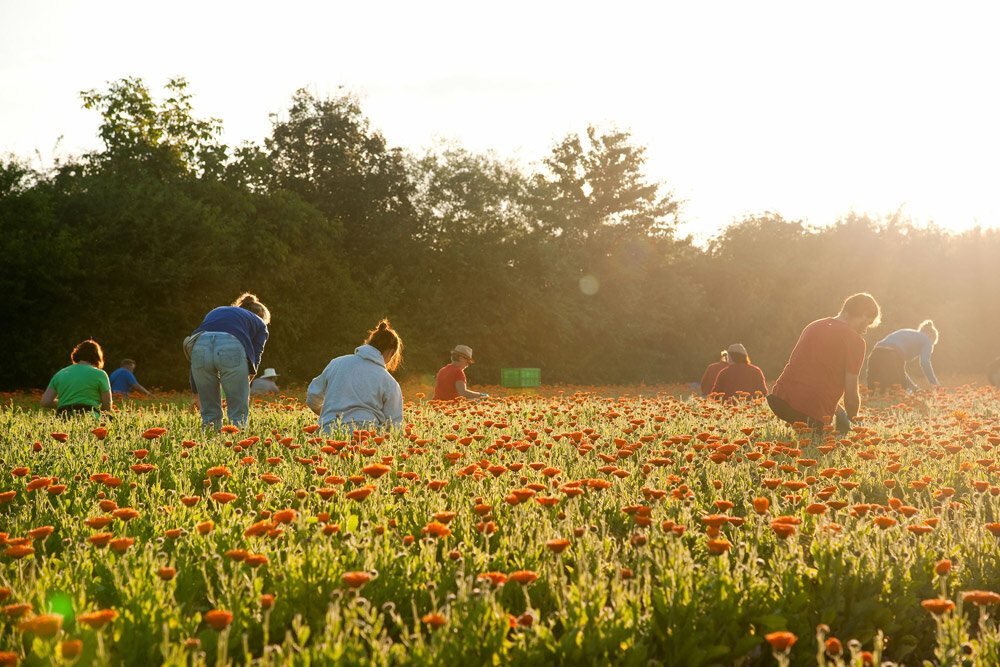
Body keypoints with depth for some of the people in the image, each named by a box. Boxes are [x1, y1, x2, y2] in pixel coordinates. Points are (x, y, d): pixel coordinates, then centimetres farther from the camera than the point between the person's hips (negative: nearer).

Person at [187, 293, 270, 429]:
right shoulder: (259, 324, 32)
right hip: (232, 349, -3)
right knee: (238, 412, 10)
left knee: (209, 412, 16)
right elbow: (254, 358, 19)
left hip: (200, 346, 3)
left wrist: (196, 394, 38)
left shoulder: (215, 312, 40)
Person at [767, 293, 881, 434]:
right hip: (813, 410, -8)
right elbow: (851, 394, -3)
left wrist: (839, 412, 30)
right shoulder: (855, 341, -3)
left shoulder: (814, 326, 21)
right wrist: (853, 418, 19)